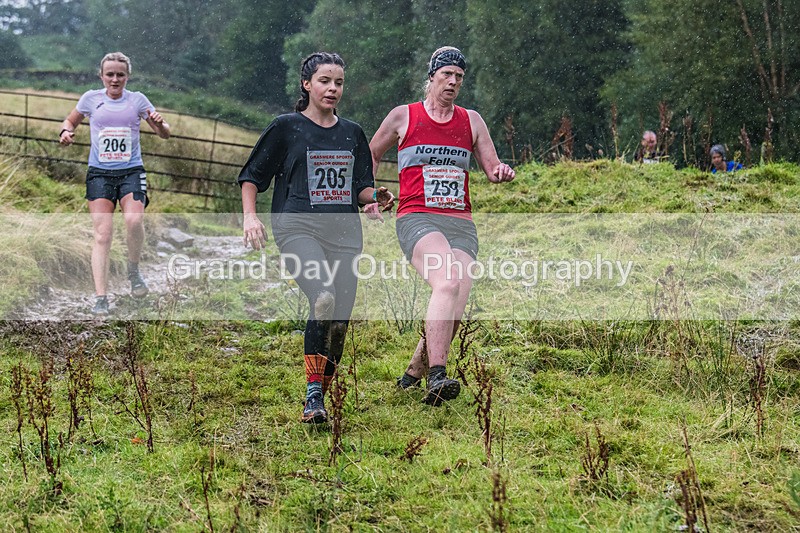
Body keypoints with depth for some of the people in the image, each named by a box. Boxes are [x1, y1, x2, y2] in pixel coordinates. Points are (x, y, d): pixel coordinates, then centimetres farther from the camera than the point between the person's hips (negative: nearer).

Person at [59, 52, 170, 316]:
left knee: (134, 220, -26)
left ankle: (133, 270, 1)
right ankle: (101, 297, -10)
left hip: (131, 172, 0)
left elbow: (164, 134, 8)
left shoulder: (137, 100, 4)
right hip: (99, 173, 0)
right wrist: (66, 132, -3)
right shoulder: (91, 98, 4)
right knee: (102, 234, -10)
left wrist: (159, 123, -15)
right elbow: (70, 121, 20)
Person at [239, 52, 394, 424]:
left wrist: (375, 197, 1)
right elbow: (252, 175, 9)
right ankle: (313, 396, -24)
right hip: (298, 228, -5)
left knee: (339, 321, 0)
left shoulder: (352, 133, 17)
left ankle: (320, 398, 16)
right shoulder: (287, 127, 5)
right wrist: (250, 216, -6)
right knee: (324, 300, -28)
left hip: (344, 233, 5)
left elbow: (362, 186, 24)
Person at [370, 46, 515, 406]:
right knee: (448, 283, -32)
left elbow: (492, 170, 18)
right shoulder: (403, 117, 10)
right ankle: (437, 376, -37)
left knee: (453, 313, -9)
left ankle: (413, 375, 15)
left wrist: (502, 172, -5)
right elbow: (371, 154, 24)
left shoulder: (471, 121, 18)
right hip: (417, 218, -4)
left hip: (461, 224, 4)